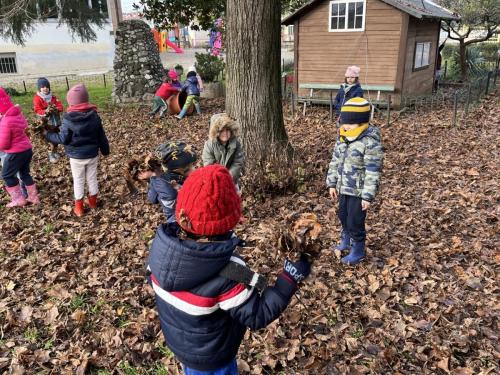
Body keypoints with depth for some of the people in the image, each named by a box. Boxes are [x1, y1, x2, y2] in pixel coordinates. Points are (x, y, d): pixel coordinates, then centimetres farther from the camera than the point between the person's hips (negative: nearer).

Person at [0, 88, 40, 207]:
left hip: (16, 153, -8)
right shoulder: (18, 113, -1)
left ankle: (19, 199, 18)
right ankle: (34, 197, 28)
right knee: (25, 173, 21)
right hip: (27, 148, 8)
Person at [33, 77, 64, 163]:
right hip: (46, 123, -5)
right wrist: (46, 111, -32)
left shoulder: (53, 97, 5)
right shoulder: (37, 98, -7)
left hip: (56, 121, 5)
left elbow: (60, 106, 0)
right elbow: (37, 111, -13)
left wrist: (56, 109, -23)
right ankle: (50, 155, 5)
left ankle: (54, 152, 32)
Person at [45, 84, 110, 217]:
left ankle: (79, 207, 20)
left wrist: (48, 135, 3)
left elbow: (63, 138, -13)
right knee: (92, 178, 17)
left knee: (78, 181, 11)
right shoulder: (94, 116, -6)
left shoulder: (68, 118, -17)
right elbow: (101, 136, 0)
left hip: (76, 157, -3)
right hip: (93, 155, 3)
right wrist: (105, 150, 13)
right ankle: (93, 202, 31)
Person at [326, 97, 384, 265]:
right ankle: (346, 240, 47)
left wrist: (368, 196, -21)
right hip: (343, 188, 8)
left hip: (359, 191, -8)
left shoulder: (370, 142, -21)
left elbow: (373, 171, -21)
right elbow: (335, 161, 11)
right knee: (343, 216, 23)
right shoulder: (342, 138, 3)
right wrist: (332, 183, 10)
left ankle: (358, 250, 22)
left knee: (355, 221, 2)